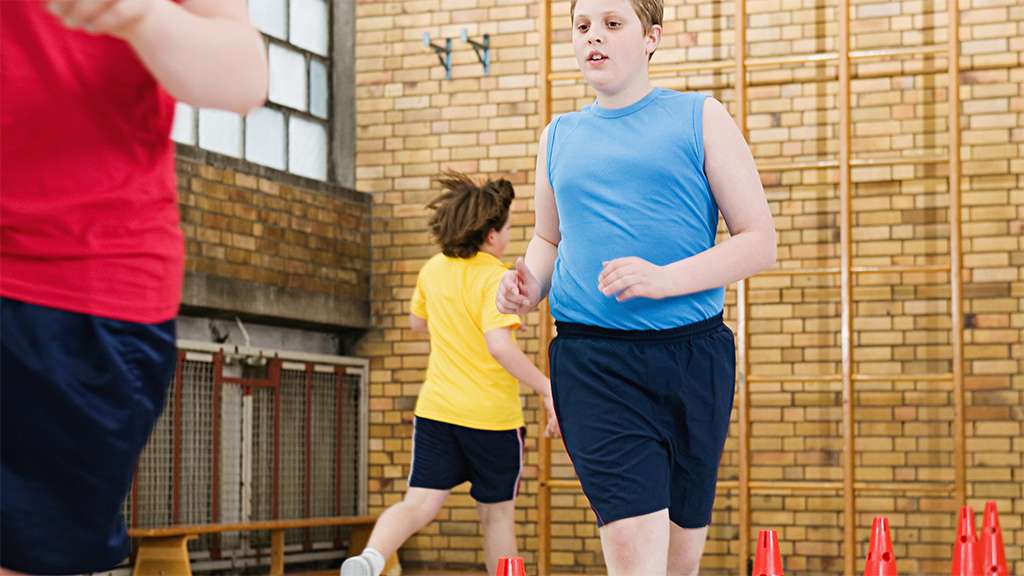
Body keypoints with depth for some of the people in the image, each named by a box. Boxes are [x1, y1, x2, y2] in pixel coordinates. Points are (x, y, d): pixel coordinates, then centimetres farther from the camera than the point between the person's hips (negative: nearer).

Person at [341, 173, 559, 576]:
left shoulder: (433, 270, 8)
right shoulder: (496, 278, -14)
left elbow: (417, 322, 25)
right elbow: (499, 345, -26)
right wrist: (547, 389, -24)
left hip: (436, 407, 5)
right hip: (491, 415, -5)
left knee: (419, 504, -3)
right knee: (497, 514, 11)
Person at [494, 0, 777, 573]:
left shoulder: (700, 118, 5)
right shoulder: (559, 136, 15)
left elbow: (760, 243, 1)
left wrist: (665, 278, -15)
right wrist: (530, 285, 7)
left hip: (693, 354, 0)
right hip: (591, 359, 0)